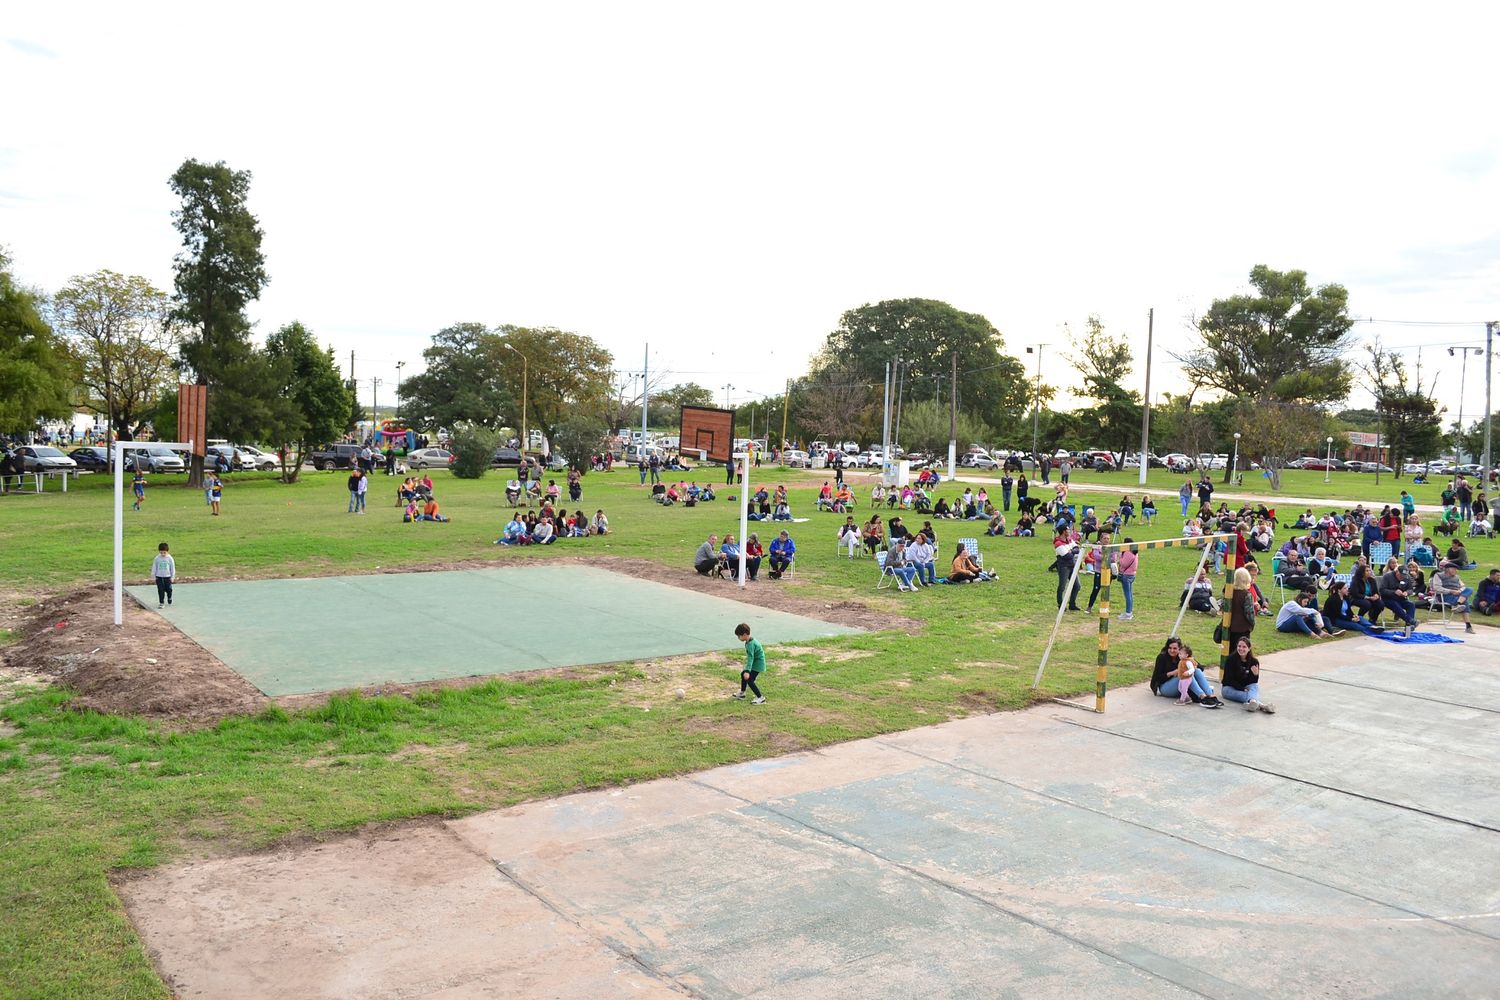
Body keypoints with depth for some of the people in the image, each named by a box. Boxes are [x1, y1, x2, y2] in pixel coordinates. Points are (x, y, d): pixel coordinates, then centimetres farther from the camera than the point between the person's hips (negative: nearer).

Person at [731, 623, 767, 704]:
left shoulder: (750, 644, -28)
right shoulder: (751, 640, 4)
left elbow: (750, 658, -35)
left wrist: (747, 671, -42)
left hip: (758, 665, -11)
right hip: (755, 663, 11)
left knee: (749, 680, -14)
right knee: (743, 674, 20)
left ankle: (761, 698, -8)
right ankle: (742, 693, 36)